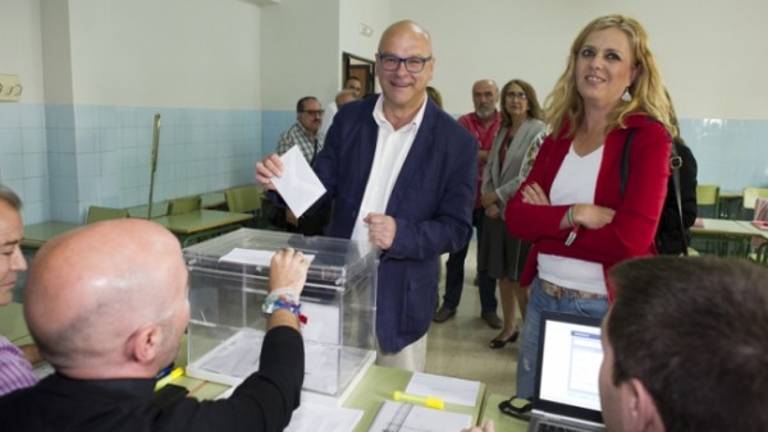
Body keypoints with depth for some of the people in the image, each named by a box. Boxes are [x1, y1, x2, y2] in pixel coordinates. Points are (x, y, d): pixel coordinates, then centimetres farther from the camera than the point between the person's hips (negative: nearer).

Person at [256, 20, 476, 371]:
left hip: (400, 298, -2)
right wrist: (283, 181, -22)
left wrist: (401, 233, -27)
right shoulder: (348, 118, 0)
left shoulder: (457, 142, -10)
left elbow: (457, 228, -10)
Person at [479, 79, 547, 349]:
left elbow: (531, 174, -16)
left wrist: (496, 196, -12)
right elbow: (489, 169, 10)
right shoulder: (502, 132, 13)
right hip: (497, 211, 6)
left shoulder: (539, 131, -8)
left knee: (519, 277, 0)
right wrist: (488, 202, -5)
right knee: (502, 274, 13)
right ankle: (508, 327, 28)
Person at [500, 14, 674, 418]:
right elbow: (515, 215, -3)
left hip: (606, 308, -5)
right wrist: (574, 214, -19)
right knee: (525, 409, 19)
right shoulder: (559, 135, 5)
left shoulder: (648, 137, -10)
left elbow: (630, 239, -20)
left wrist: (546, 224, -11)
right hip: (543, 298, 5)